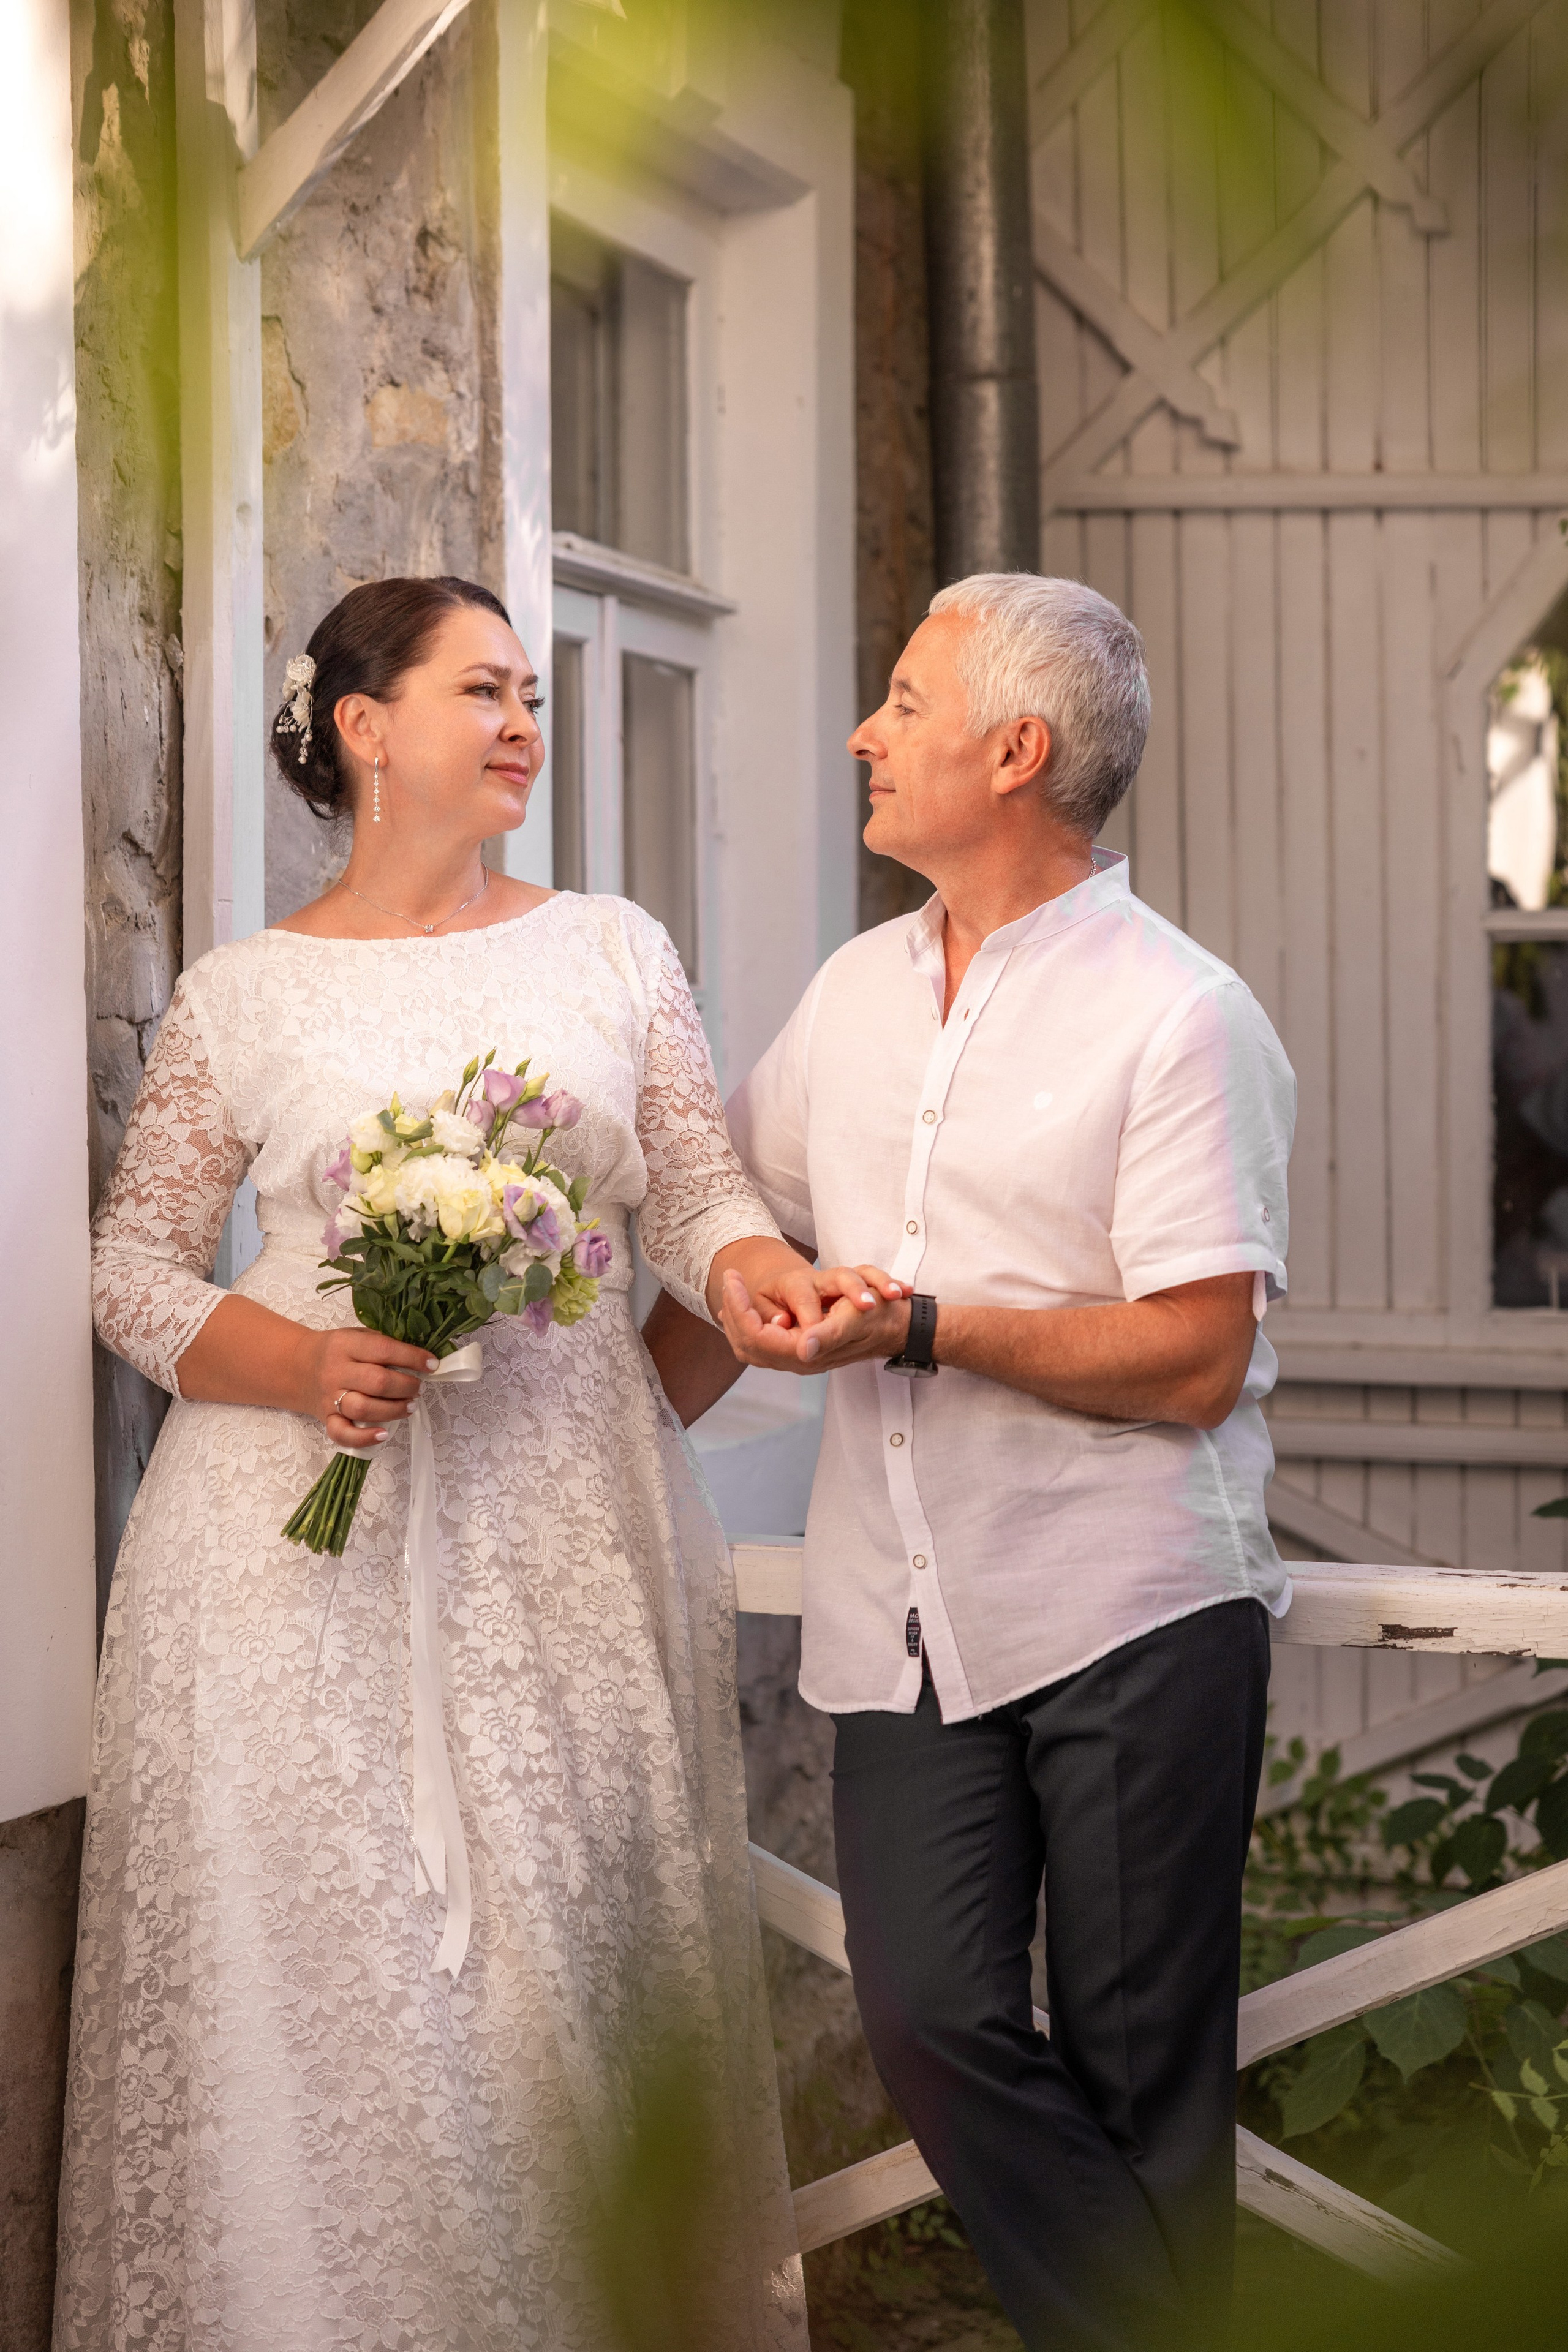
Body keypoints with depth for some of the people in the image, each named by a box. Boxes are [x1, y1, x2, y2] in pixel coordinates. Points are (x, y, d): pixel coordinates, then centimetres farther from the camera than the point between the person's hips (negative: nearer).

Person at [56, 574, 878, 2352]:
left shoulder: (610, 953, 11)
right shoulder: (243, 997, 5)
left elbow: (697, 1194, 7)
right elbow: (134, 1267, 6)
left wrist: (761, 1270, -16)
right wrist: (304, 1365, -12)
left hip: (575, 1534, 2)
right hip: (317, 1537, -2)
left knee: (581, 1952, 2)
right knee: (335, 1962, -2)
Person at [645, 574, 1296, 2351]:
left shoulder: (1180, 1017, -7)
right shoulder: (854, 994, 14)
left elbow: (1196, 1361, -13)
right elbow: (738, 1245, 25)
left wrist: (927, 1329, -18)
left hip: (1131, 1615, -5)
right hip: (908, 1617, 5)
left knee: (1141, 2067, 1)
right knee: (933, 2017, -7)